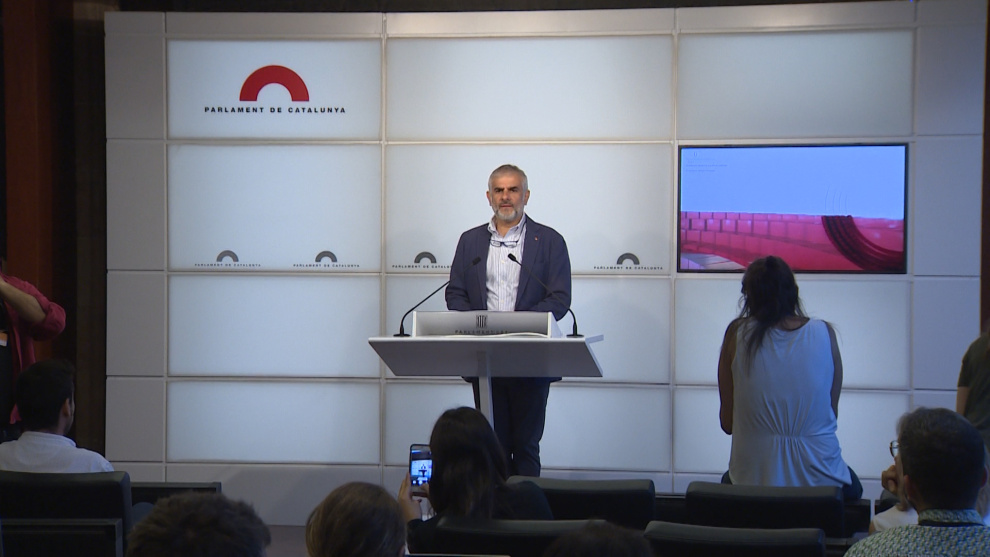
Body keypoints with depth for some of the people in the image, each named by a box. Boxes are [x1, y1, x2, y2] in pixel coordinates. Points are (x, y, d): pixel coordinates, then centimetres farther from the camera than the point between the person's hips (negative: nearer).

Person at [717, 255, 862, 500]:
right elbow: (832, 412, 4)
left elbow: (727, 423, -2)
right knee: (852, 486, 37)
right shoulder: (824, 333, -5)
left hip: (754, 480, 0)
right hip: (819, 479, 0)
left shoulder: (738, 333, -7)